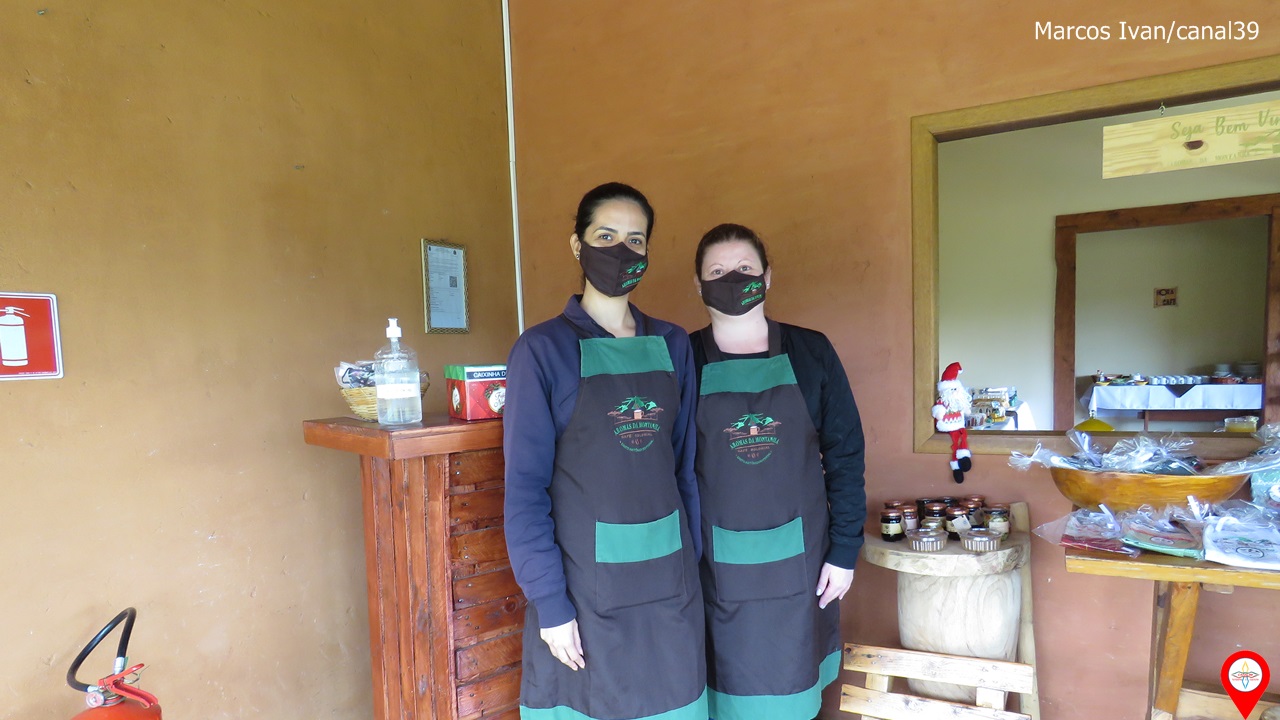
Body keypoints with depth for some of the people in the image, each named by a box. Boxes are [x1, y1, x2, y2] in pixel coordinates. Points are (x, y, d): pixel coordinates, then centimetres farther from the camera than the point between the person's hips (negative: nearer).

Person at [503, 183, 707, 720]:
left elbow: (685, 463, 9)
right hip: (586, 576, -4)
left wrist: (692, 565, 8)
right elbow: (525, 485, -9)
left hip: (669, 576, 4)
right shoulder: (543, 349, -8)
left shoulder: (672, 346, 4)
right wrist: (548, 603, -11)